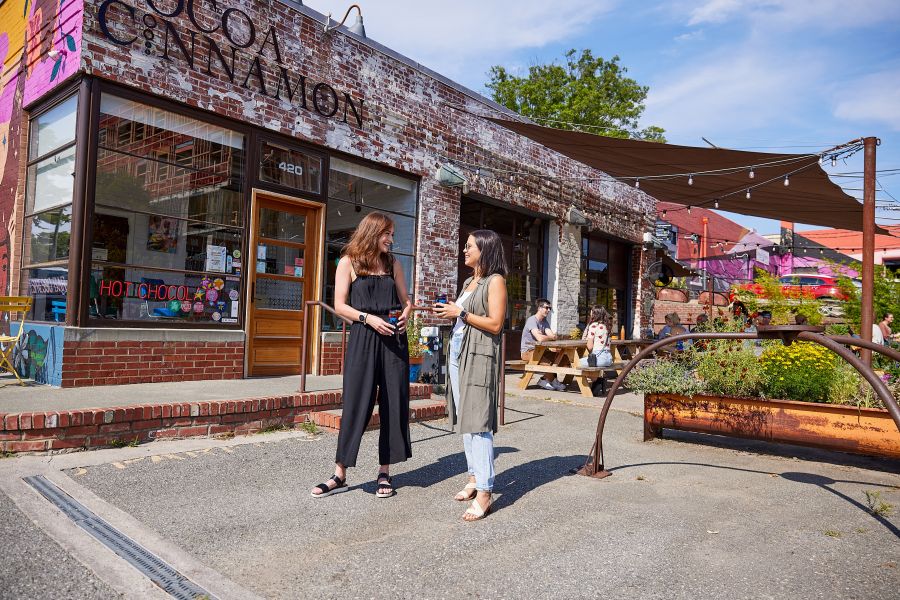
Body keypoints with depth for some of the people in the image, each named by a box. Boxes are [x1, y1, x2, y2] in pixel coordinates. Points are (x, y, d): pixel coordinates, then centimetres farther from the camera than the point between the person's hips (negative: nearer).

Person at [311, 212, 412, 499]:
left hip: (393, 339, 4)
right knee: (355, 403, -3)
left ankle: (384, 473, 14)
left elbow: (405, 300, 18)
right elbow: (340, 305, -1)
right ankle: (340, 475, 8)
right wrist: (368, 318, -15)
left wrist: (405, 314, -3)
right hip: (363, 338, -3)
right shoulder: (349, 262, 3)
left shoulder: (393, 264, 13)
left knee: (393, 404, 3)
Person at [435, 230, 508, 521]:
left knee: (478, 422, -10)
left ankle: (484, 493, -7)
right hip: (458, 353, 9)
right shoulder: (469, 282, 19)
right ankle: (474, 478, 20)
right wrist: (447, 312, 6)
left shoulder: (495, 280, -5)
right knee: (464, 420, 10)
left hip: (479, 355, -9)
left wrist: (460, 313, -11)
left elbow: (495, 324, -13)